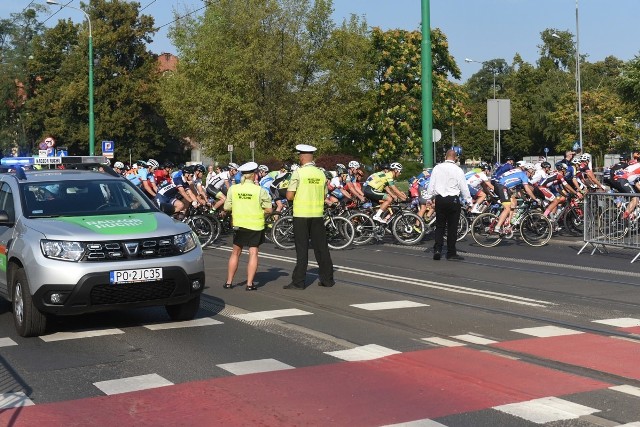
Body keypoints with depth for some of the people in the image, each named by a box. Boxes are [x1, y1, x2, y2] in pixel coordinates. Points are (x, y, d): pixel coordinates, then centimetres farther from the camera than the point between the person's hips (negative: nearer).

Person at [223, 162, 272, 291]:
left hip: (238, 225, 3)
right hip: (255, 225, -3)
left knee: (235, 252, 15)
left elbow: (227, 207, 1)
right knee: (253, 253, 4)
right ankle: (250, 284, 0)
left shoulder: (233, 189, -3)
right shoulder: (260, 190, -10)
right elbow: (268, 209, -8)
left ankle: (229, 282, 18)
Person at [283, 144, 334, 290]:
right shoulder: (321, 174, 5)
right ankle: (327, 279, 17)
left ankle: (298, 282, 2)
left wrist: (297, 197, 8)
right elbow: (324, 195, 11)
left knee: (302, 249, 0)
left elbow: (289, 196, -11)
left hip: (301, 214, -4)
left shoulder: (298, 172, -9)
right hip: (318, 214, 4)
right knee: (321, 247, 11)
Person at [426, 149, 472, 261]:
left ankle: (437, 249, -1)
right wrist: (469, 201, 9)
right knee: (452, 227, 4)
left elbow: (431, 184, 4)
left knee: (440, 226, 12)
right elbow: (464, 187, -1)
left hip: (439, 198, 3)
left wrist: (428, 197, 12)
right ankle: (451, 253, 8)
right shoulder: (458, 170, -6)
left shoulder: (437, 168, 1)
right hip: (453, 200, -2)